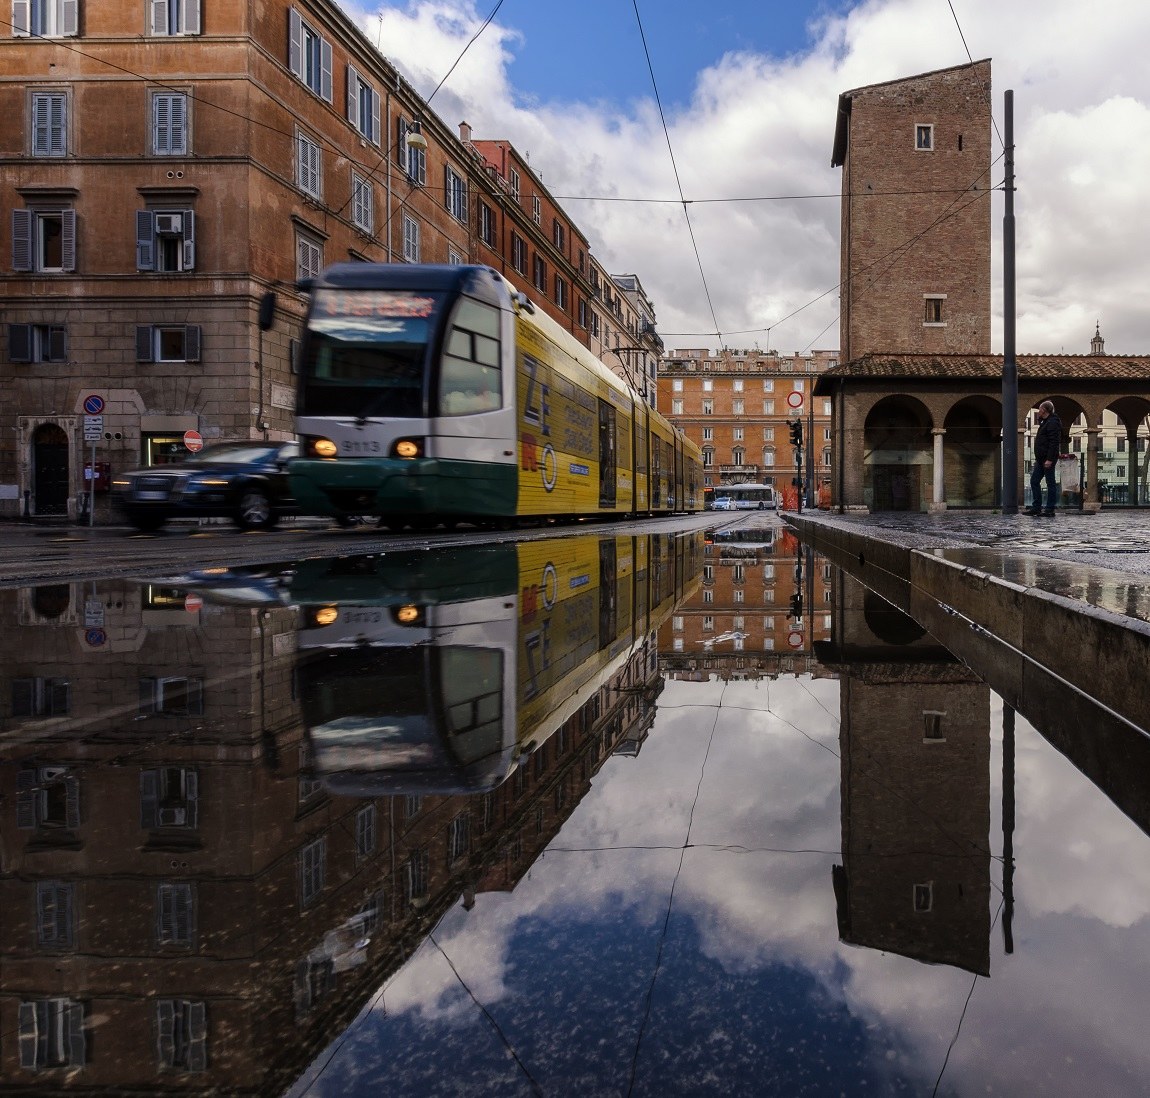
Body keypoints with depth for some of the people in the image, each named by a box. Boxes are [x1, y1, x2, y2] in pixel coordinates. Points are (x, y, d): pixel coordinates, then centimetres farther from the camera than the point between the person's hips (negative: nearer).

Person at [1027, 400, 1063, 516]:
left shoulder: (1052, 423, -14)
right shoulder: (1045, 422, 19)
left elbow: (1054, 443, -21)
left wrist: (1049, 459, -26)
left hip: (1048, 459, -10)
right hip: (1041, 459, 10)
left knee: (1050, 483, -4)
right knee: (1034, 481, 10)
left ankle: (1050, 510, -1)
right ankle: (1036, 507, 14)